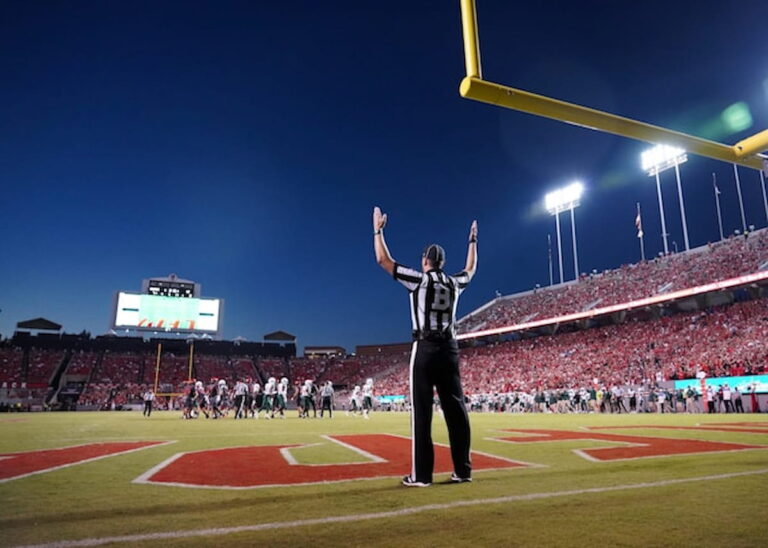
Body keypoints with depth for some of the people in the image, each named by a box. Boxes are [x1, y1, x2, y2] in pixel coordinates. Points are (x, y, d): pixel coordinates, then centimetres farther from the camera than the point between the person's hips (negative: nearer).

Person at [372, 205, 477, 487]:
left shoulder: (419, 279, -3)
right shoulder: (454, 283, 11)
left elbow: (383, 260, 0)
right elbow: (471, 268, 33)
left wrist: (378, 229, 11)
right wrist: (473, 239, 44)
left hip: (425, 348, -5)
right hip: (449, 348, 5)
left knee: (422, 409, -3)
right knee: (456, 408, 7)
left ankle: (421, 474, -2)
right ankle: (463, 470, 12)